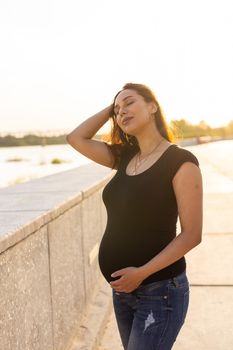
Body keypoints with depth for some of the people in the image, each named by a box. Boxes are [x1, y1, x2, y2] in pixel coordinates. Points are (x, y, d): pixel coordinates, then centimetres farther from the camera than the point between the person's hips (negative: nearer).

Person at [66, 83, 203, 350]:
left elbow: (191, 234, -17)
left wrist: (142, 272, -21)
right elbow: (76, 138, 8)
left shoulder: (181, 161, -14)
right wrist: (109, 109, 4)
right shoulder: (124, 157, 6)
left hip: (159, 290, -7)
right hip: (123, 288, 7)